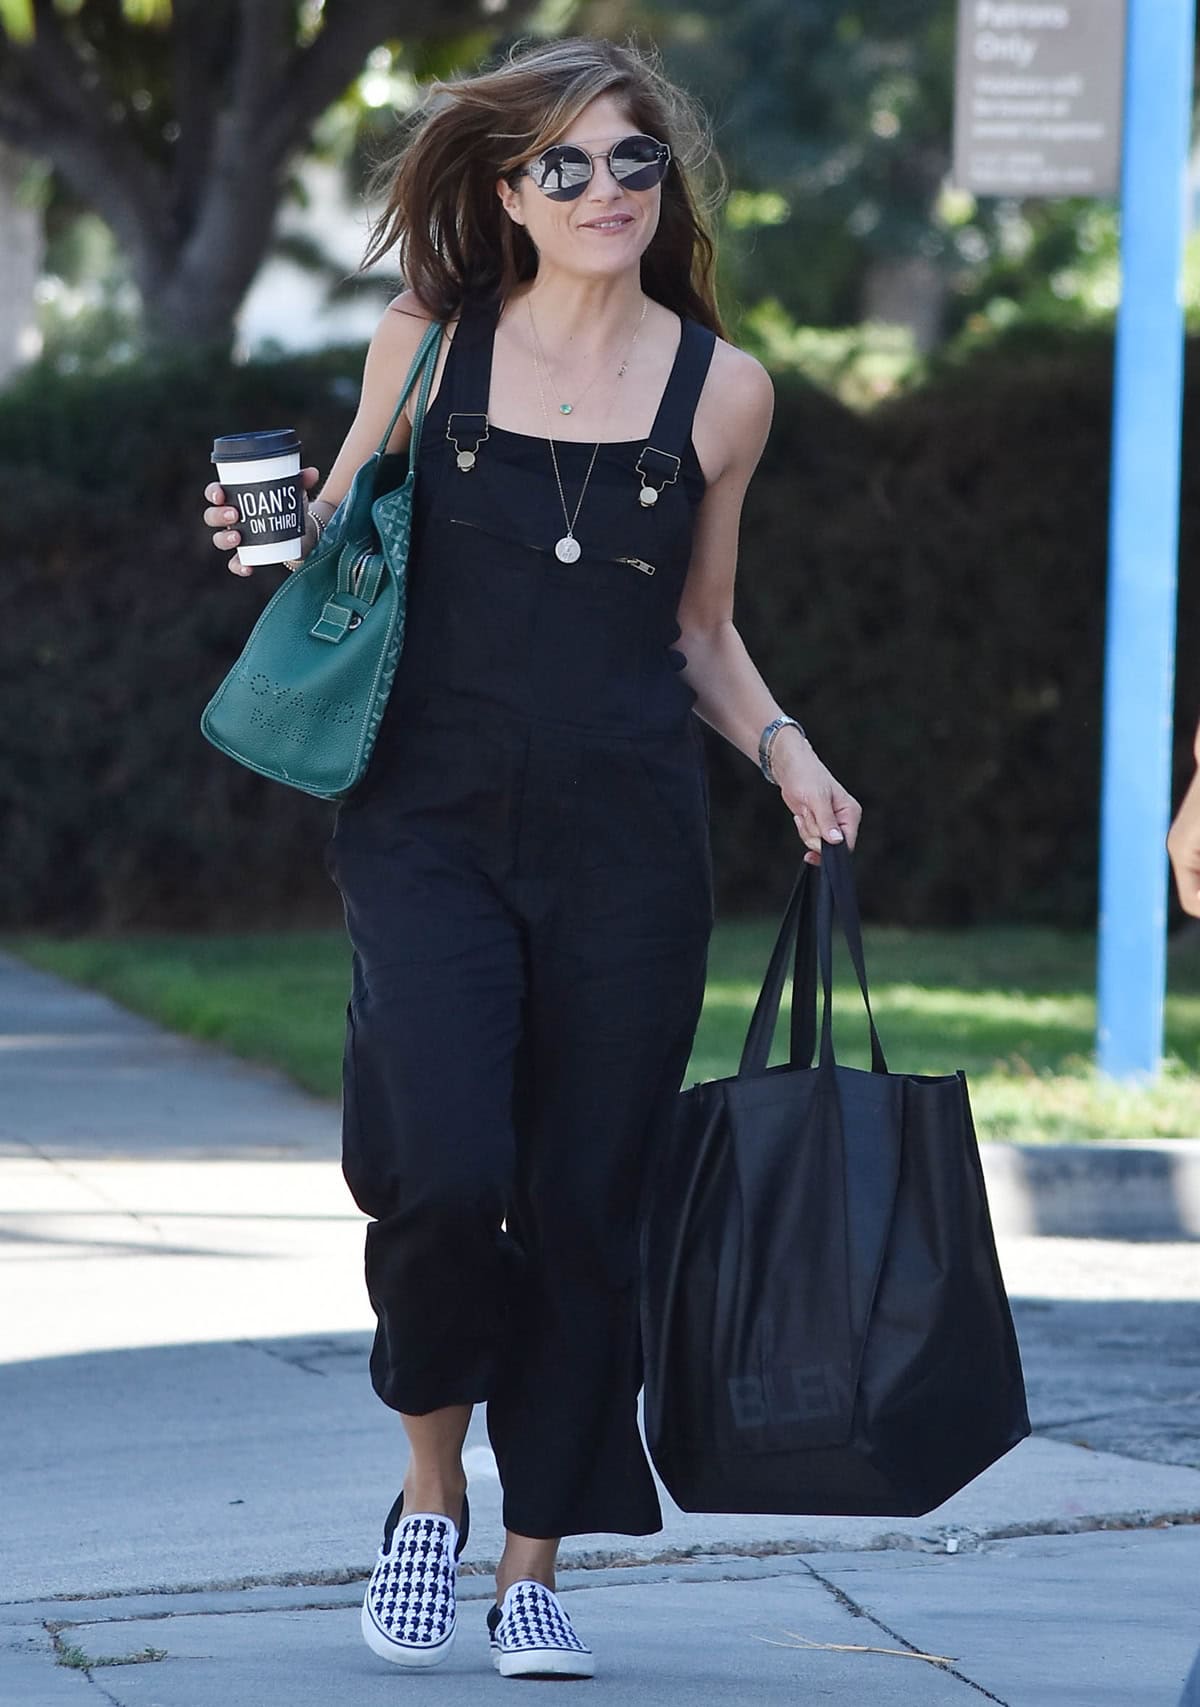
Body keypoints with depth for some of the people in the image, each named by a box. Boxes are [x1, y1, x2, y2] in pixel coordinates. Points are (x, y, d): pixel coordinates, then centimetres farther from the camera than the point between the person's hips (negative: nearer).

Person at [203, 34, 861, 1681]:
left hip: (627, 847, 1)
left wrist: (779, 746, 2)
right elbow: (341, 543, 17)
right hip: (431, 821, -1)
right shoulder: (428, 346, 4)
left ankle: (536, 1567, 15)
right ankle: (432, 1486, 9)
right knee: (446, 1173, -17)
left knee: (584, 1205, 1)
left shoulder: (722, 389, 7)